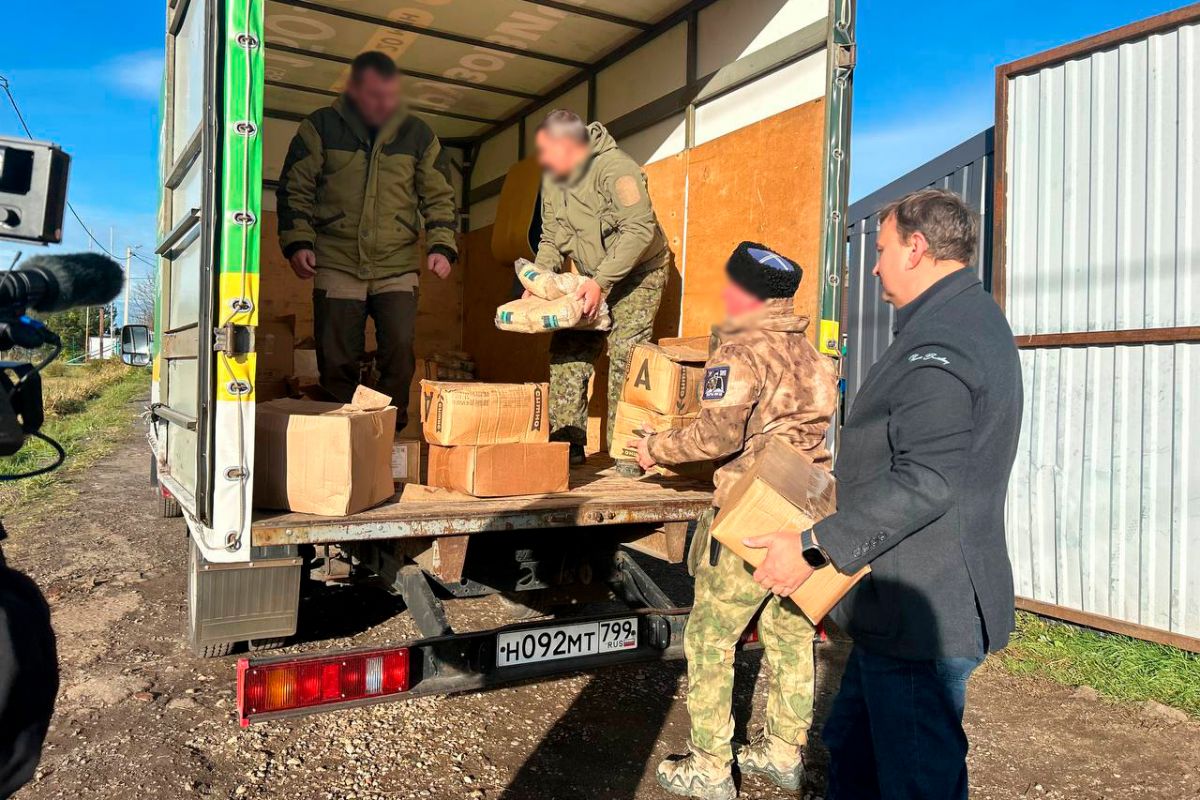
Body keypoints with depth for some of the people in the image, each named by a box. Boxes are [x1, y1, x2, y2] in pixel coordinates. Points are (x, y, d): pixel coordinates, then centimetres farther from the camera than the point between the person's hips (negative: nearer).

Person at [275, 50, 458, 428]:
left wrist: (441, 246, -2)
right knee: (336, 362, 0)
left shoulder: (417, 134, 8)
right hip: (337, 265, 0)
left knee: (400, 348, -15)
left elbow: (439, 197, 11)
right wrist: (298, 242, -6)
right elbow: (295, 189, 7)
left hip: (398, 267, 0)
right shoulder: (321, 127, 5)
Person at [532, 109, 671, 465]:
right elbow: (550, 239, 8)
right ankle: (568, 442, 2)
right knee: (566, 351, -3)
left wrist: (600, 281, -33)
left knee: (624, 355, -15)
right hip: (593, 279, 7)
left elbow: (639, 229, -30)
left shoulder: (614, 168, -23)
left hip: (637, 274, -7)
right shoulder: (552, 180, 2)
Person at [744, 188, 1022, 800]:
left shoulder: (938, 338, -20)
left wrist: (813, 548, -24)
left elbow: (925, 482, -28)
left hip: (921, 613, -11)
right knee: (852, 748, 22)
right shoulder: (972, 319, 16)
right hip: (909, 603, 11)